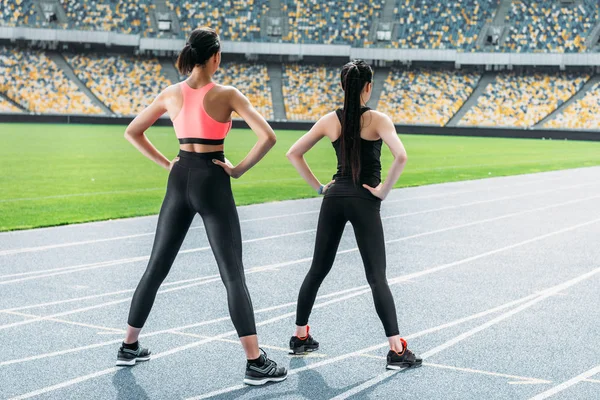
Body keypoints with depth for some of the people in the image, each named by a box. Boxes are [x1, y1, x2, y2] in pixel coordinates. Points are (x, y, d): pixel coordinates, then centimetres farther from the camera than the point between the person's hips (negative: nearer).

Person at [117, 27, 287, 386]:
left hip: (180, 179, 5)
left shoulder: (172, 94, 3)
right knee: (233, 275, -4)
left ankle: (130, 347, 26)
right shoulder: (226, 94, -10)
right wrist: (240, 169, -8)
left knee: (157, 267, 16)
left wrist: (165, 163, 12)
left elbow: (132, 132, 11)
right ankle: (256, 363, -6)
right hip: (213, 182, -4)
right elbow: (268, 137, -18)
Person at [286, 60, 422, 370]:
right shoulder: (377, 120, -7)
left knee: (318, 269, 16)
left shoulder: (330, 121, 4)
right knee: (377, 277, -2)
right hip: (364, 201, -3)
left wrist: (318, 187, 8)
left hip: (335, 198, 3)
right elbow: (400, 157, -22)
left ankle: (300, 337, 25)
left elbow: (293, 153, 5)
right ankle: (396, 350, -5)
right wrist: (384, 190, -11)